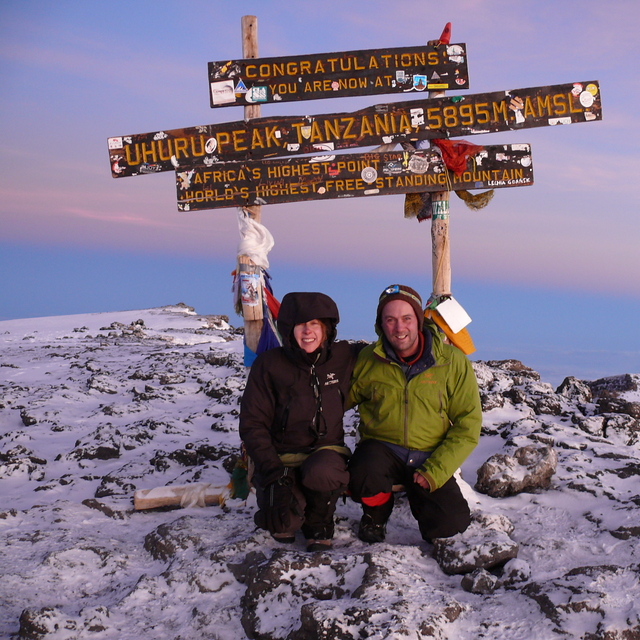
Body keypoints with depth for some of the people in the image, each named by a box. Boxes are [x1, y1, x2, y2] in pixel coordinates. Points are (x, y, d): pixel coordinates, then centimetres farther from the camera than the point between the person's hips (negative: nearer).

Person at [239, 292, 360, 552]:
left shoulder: (344, 357, -2)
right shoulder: (269, 364, -8)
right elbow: (252, 425, -8)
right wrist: (273, 472, -21)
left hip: (325, 450, 1)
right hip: (280, 457, -1)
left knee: (321, 473, -36)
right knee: (282, 521, -28)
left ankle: (318, 526, -2)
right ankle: (285, 522, 13)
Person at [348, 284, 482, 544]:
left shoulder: (453, 361, -6)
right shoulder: (367, 360, -3)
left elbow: (468, 424, -4)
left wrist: (436, 470, -15)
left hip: (430, 458, 1)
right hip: (381, 448, 0)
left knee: (452, 523, -20)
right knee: (363, 476, -34)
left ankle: (417, 496, 18)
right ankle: (375, 516, 3)